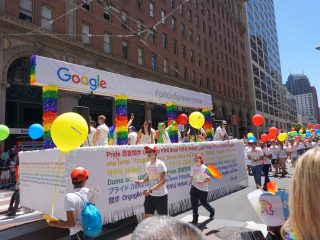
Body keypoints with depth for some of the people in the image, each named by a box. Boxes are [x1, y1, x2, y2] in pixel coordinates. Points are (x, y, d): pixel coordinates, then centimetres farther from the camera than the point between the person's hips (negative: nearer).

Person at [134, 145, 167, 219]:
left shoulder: (160, 164, -17)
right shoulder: (147, 164, 4)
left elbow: (163, 181, -22)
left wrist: (150, 190, -29)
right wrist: (141, 181, -4)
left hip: (161, 195, -6)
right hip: (150, 195, 6)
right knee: (147, 217, 9)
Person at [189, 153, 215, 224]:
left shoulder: (204, 168, -13)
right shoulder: (193, 168, 3)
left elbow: (208, 179, -14)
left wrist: (202, 182, -29)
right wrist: (192, 184, 12)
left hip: (203, 189, -4)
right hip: (194, 188, 4)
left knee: (204, 203, 9)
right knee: (194, 204, 0)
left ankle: (212, 211, 41)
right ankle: (195, 219, 12)